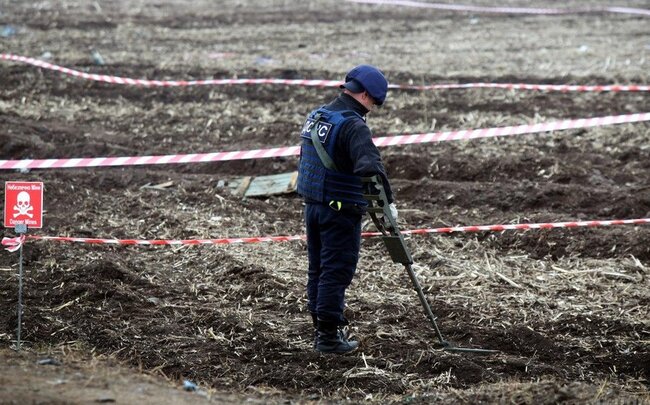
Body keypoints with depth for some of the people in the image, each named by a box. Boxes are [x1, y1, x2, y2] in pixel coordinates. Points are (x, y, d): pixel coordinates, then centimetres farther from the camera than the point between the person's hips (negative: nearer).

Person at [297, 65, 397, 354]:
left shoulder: (316, 116, 11)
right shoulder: (353, 125, -19)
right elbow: (370, 166, -32)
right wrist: (388, 201, -32)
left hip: (312, 206, 9)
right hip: (340, 211, -9)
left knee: (318, 270, 15)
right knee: (336, 272, -3)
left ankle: (320, 329, 24)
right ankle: (329, 337, 0)